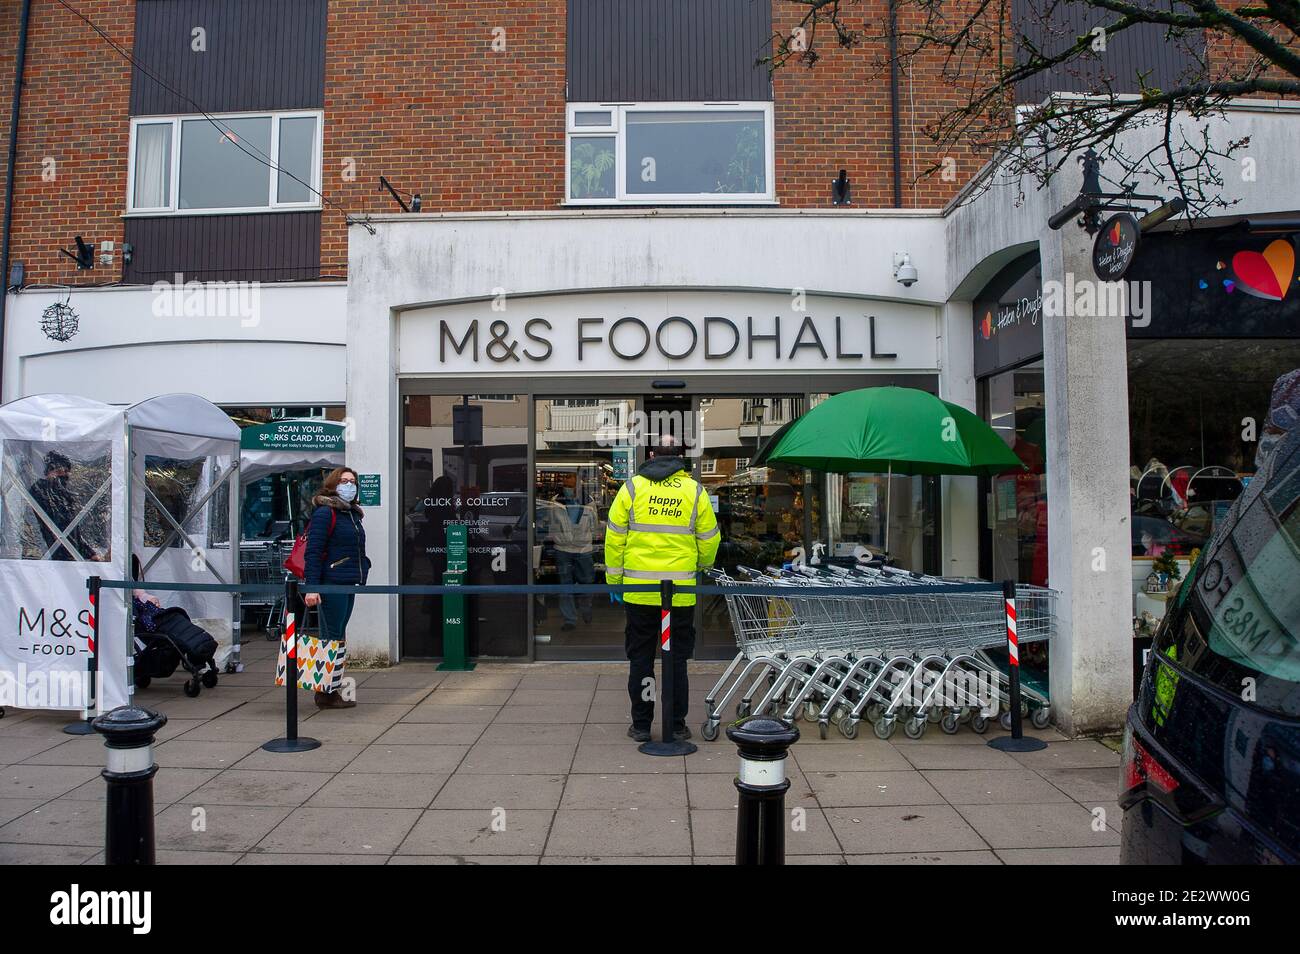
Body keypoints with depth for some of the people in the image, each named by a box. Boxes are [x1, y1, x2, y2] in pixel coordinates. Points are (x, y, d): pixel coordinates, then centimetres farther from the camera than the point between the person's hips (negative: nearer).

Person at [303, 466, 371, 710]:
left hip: (349, 584, 9)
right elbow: (312, 552, -15)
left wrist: (363, 570, 16)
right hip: (331, 584, -9)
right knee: (332, 637, -4)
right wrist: (311, 587, -21)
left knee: (338, 636, 13)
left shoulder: (353, 513, 17)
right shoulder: (325, 512, -9)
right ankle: (326, 693, 4)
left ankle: (329, 690, 21)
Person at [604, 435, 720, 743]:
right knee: (677, 659, 9)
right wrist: (702, 565, 28)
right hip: (680, 590, 0)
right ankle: (676, 725, 15)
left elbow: (615, 537, 1)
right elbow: (709, 540, 8)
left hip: (639, 589, 0)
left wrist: (614, 580, 10)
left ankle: (641, 725, 15)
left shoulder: (632, 487, 1)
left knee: (640, 658, 9)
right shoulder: (695, 491, 2)